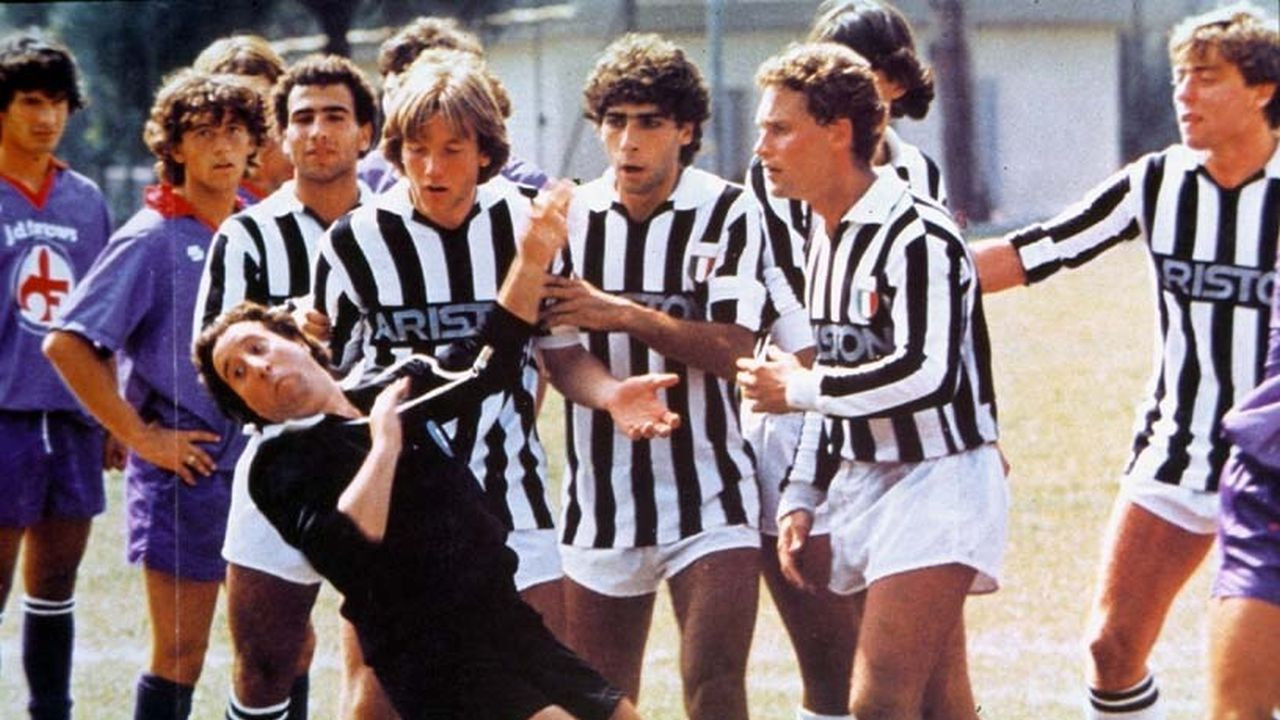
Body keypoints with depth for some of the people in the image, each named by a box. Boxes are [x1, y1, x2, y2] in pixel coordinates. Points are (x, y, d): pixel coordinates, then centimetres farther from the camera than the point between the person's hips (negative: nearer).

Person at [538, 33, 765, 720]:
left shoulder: (730, 214, -5)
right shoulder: (569, 219, 1)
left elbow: (730, 349, -12)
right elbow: (562, 355, -5)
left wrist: (622, 315, -22)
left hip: (710, 489, -3)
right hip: (602, 495, 3)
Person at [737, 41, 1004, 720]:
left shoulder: (918, 237, -17)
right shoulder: (826, 238, 13)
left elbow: (925, 375, -28)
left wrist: (797, 388, -15)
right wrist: (801, 498, 16)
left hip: (938, 482, -9)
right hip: (862, 483, 9)